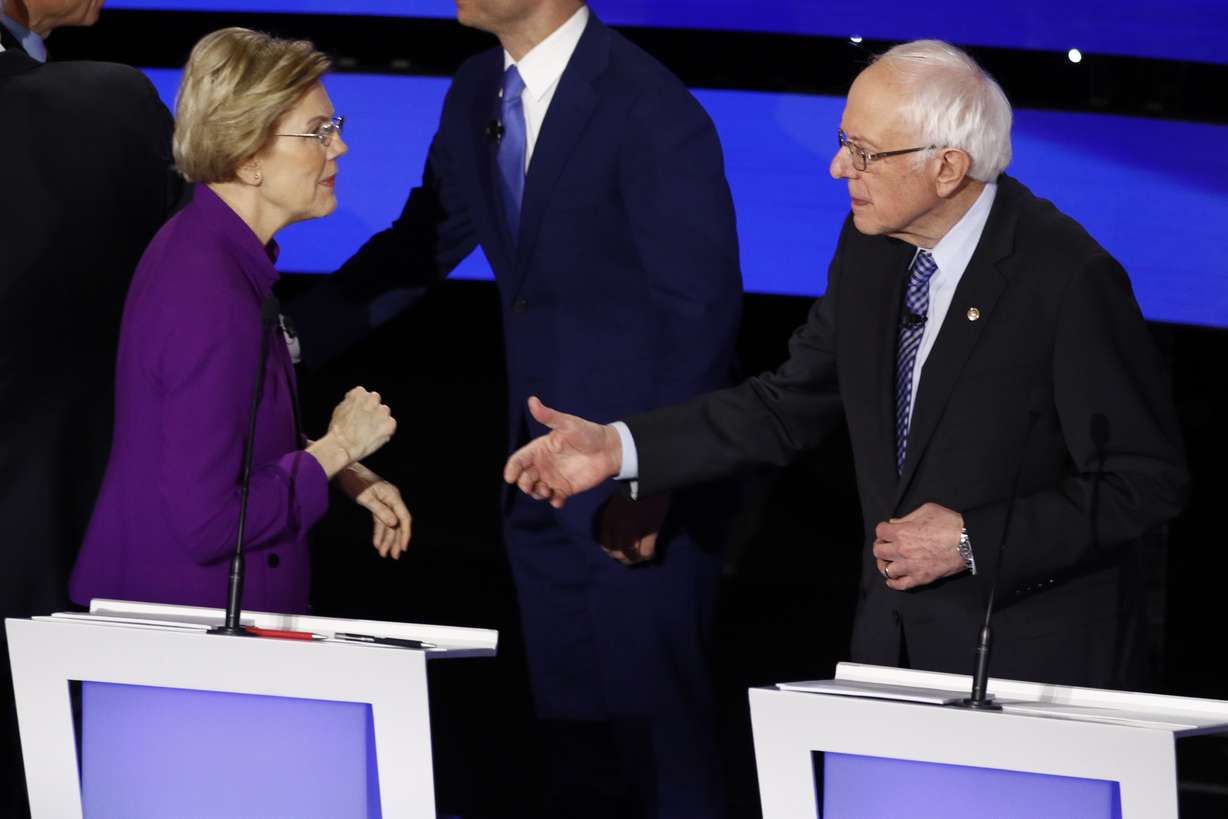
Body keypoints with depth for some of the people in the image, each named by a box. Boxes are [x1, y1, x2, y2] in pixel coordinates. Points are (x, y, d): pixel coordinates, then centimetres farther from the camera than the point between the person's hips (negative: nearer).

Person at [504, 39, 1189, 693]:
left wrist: (973, 542, -20)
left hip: (1035, 659, -7)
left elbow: (1147, 482, -17)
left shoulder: (1069, 279, -20)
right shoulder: (871, 248, 2)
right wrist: (619, 448, 4)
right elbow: (793, 407, 12)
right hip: (895, 640, 7)